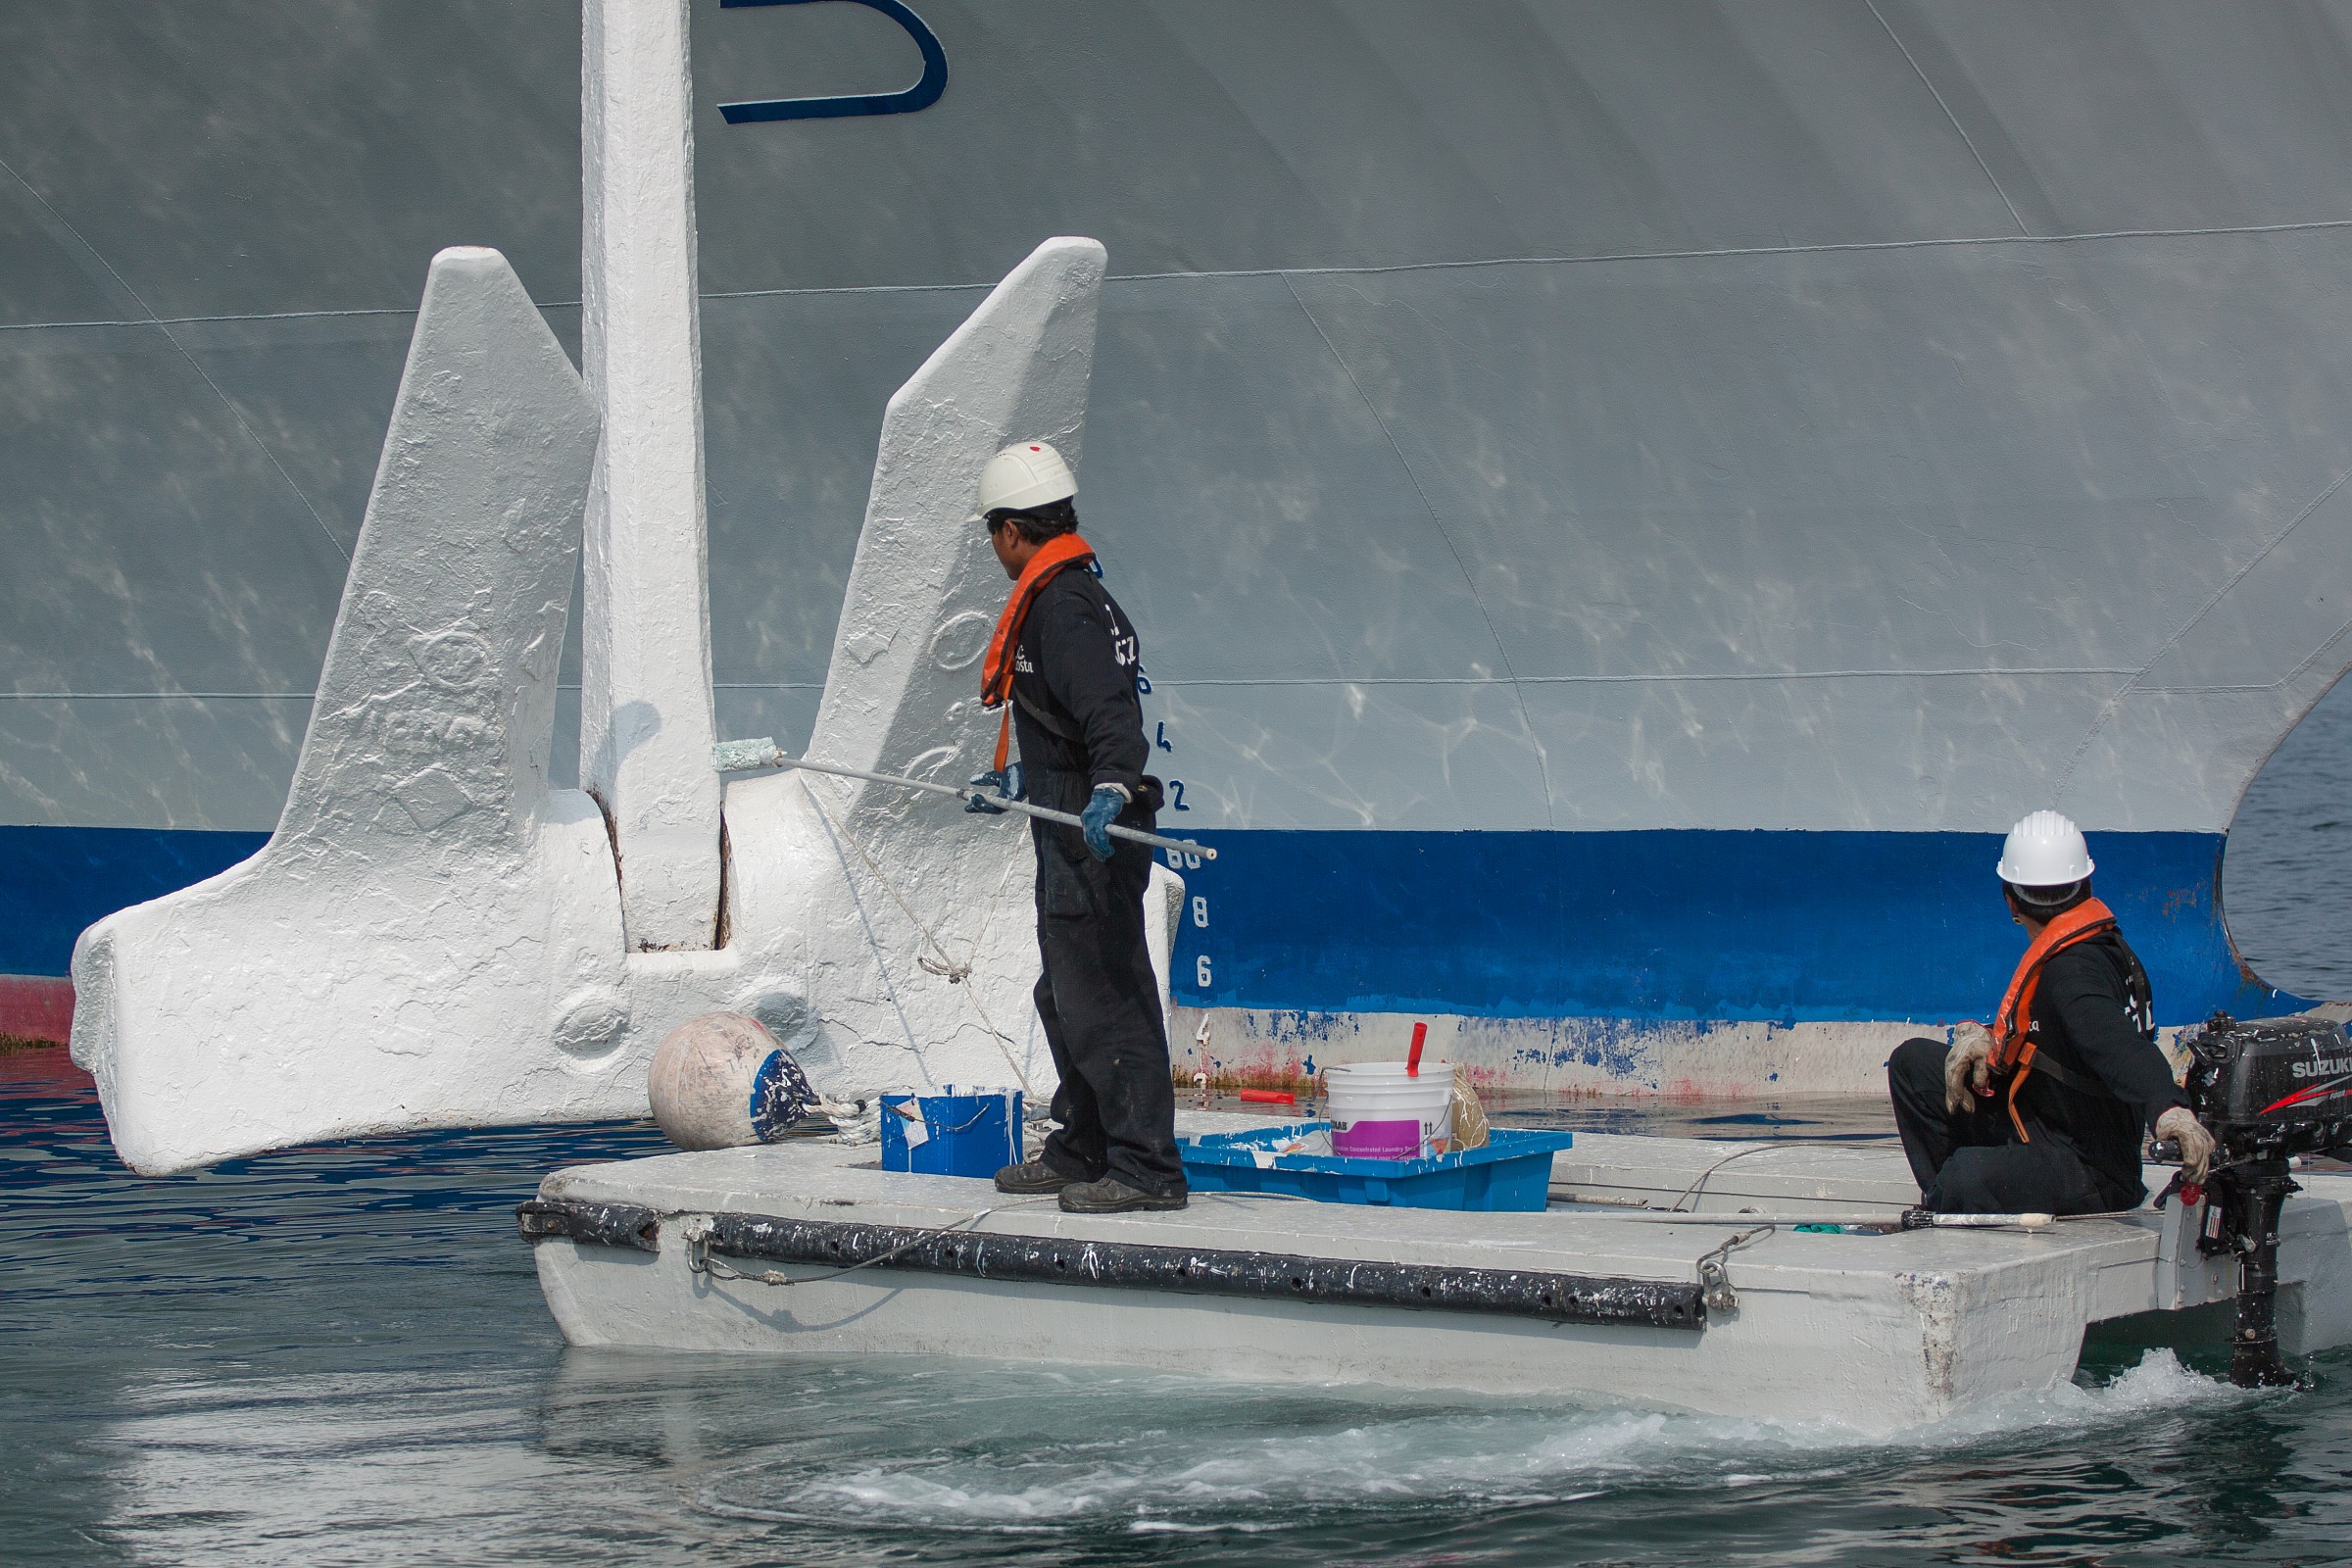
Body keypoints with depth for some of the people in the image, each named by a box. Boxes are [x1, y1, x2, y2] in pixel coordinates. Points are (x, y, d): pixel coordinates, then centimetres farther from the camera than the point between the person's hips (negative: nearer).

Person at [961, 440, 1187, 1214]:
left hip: (1091, 838, -11)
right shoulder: (1079, 596, 18)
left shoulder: (1061, 605, -15)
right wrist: (1017, 781, 37)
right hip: (1075, 838, 11)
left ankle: (1146, 1168, -8)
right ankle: (1082, 1150, 31)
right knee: (1066, 996, 20)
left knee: (1101, 1000, -9)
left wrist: (1109, 788, -42)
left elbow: (1110, 713, -28)